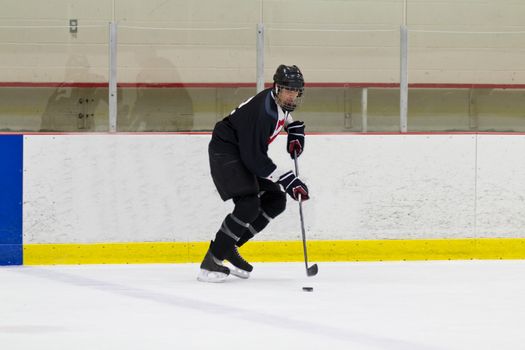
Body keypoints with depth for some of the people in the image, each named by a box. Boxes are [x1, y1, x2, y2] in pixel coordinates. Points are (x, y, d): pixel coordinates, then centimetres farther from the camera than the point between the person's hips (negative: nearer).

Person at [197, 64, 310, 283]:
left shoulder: (280, 101, -2)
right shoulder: (262, 111, -31)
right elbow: (254, 159, -31)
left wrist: (295, 132, 11)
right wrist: (287, 180, -30)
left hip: (247, 151, 10)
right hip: (225, 150, -10)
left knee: (276, 201, 5)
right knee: (249, 205, -23)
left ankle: (229, 247, 11)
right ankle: (211, 261, -18)